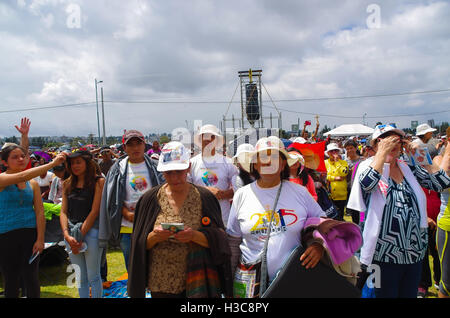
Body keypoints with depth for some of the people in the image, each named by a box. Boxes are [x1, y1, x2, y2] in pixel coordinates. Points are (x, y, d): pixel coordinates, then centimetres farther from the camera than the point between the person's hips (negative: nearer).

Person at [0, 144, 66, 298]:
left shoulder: (33, 183, 5)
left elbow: (40, 212, 2)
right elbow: (22, 176, -27)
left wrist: (40, 239, -5)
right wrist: (52, 163, -31)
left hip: (30, 233, 3)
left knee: (31, 279, 6)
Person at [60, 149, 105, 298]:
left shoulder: (98, 181, -5)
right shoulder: (67, 184, 10)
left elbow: (94, 211, -10)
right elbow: (63, 211, 6)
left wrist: (80, 234, -12)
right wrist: (67, 235, -7)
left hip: (91, 230, -5)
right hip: (71, 231, 5)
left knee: (93, 277, 3)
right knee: (81, 277, 13)